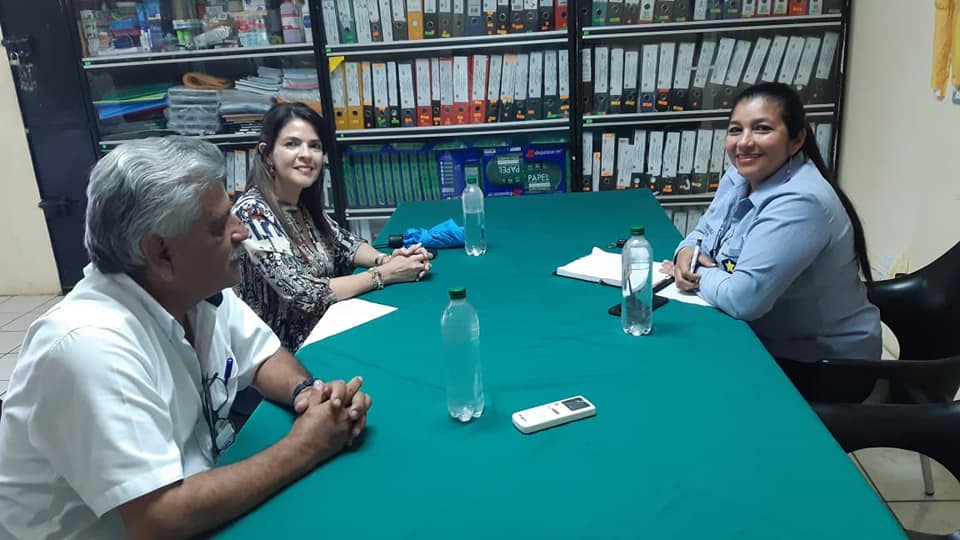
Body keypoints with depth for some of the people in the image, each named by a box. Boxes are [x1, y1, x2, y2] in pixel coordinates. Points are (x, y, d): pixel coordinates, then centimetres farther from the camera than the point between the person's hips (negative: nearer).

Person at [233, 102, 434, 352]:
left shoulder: (303, 202, 2)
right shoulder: (253, 212, -19)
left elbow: (344, 243, 14)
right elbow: (304, 295, -23)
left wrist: (385, 259, -7)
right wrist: (384, 273, -19)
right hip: (291, 353, -7)